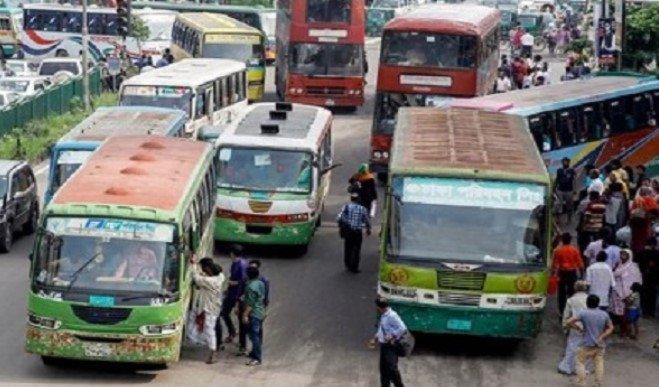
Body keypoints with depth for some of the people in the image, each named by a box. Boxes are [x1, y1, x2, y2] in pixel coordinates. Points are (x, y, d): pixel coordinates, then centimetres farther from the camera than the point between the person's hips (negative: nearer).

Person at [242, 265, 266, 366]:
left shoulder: (251, 286, -20)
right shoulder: (261, 284, 8)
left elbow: (250, 303, -22)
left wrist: (245, 314, -18)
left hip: (253, 314, -10)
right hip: (261, 313, 10)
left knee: (254, 336, -8)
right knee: (257, 335, 19)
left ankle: (257, 358, -8)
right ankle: (254, 353, 31)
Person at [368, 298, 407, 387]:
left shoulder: (392, 316, -16)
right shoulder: (383, 316, 14)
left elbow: (403, 328, -20)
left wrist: (392, 336, -24)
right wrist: (375, 339, 20)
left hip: (391, 347, -10)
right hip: (384, 346, 10)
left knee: (391, 368, -13)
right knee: (384, 369, 11)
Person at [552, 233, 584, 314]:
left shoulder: (557, 250, -6)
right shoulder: (575, 250, -4)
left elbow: (554, 263, -5)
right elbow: (579, 262, -2)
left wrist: (554, 272, 3)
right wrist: (581, 271, 9)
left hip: (562, 273, 0)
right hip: (572, 273, 0)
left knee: (562, 292, 7)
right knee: (571, 292, 5)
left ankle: (562, 310, 8)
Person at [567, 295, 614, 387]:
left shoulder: (583, 313, -10)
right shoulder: (604, 314, 3)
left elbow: (569, 322, -16)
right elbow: (610, 327, 10)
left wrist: (579, 328, -3)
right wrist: (602, 337, 2)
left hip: (586, 345, -4)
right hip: (599, 345, 4)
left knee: (580, 363, 7)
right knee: (599, 365, 11)